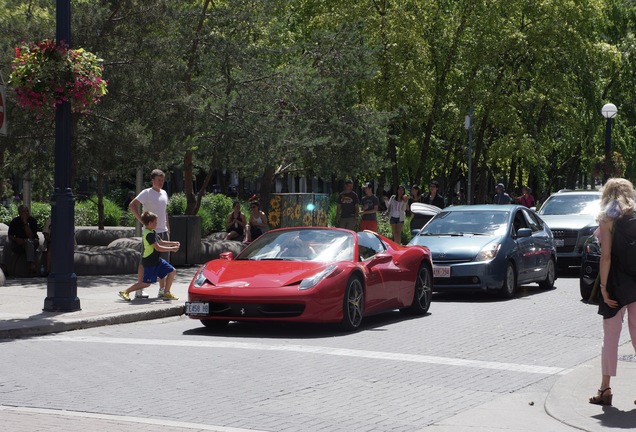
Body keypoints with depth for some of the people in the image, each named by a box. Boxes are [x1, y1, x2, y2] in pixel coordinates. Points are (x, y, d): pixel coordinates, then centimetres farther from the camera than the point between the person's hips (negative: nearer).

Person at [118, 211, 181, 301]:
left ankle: (166, 293, 14)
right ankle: (125, 292, 1)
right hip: (150, 263, -10)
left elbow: (161, 242, 19)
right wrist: (171, 249, -17)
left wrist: (173, 243, 6)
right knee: (146, 283, -6)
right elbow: (158, 247, -24)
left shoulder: (152, 232, 11)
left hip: (157, 260, 10)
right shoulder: (149, 234, -22)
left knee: (172, 271, 7)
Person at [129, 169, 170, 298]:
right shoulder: (147, 193, -9)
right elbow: (132, 205, -17)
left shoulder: (164, 193, 15)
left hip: (163, 232, 7)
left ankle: (162, 290, 17)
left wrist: (168, 230, 17)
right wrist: (142, 221, -20)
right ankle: (139, 291, 0)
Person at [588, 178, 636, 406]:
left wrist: (603, 287, -11)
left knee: (610, 338, 3)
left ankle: (605, 389, 5)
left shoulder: (607, 218, -5)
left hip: (617, 285, -3)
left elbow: (606, 256, -13)